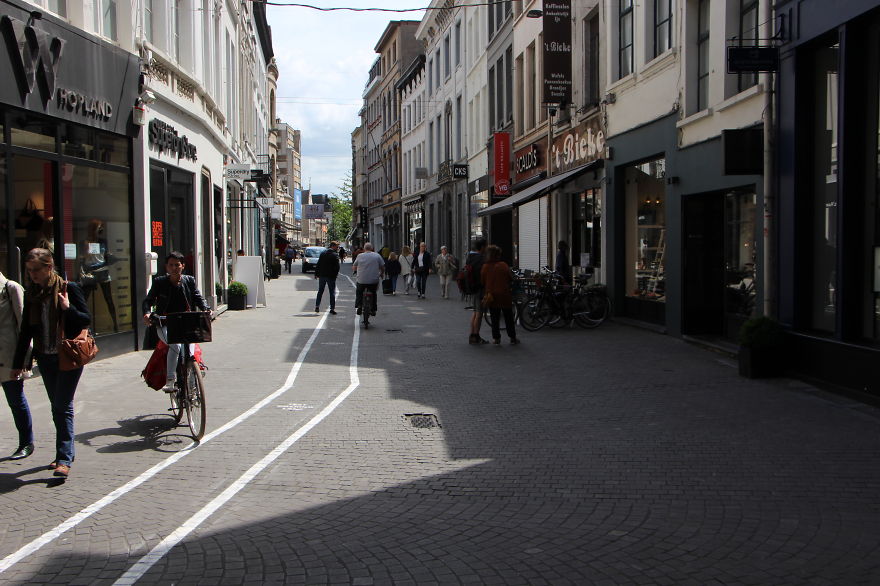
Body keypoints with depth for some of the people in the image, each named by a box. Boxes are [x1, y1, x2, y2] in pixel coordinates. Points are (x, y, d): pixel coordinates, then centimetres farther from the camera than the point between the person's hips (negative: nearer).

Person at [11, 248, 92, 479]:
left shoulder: (68, 288, -8)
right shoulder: (32, 292, 7)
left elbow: (86, 320, -7)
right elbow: (26, 329, 12)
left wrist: (68, 309, -26)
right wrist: (18, 362, 13)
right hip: (45, 357, 5)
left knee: (63, 406, -9)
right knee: (57, 407, 12)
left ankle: (64, 459, -9)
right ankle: (66, 453, 23)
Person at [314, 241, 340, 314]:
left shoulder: (323, 253, 5)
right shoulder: (334, 255, -11)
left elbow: (318, 264, 5)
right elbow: (337, 267, -13)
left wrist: (316, 274, 10)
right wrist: (335, 275, -2)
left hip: (322, 275, 5)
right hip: (331, 276, -4)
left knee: (320, 291, 15)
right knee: (332, 292, 3)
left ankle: (317, 306, 14)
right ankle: (332, 308, 0)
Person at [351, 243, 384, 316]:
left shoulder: (360, 256, 2)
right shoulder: (377, 256, 1)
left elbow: (354, 267, 7)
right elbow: (383, 267, 4)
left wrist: (355, 271, 28)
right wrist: (381, 274, 22)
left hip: (361, 280, 0)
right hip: (374, 280, 0)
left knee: (359, 292, 22)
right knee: (373, 293, 19)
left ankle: (359, 306, 5)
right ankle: (373, 310, 17)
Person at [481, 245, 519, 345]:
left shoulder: (485, 267, -3)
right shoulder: (503, 265, -8)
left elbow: (482, 282, 1)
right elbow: (510, 278, -2)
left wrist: (486, 294, 13)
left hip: (490, 295, 1)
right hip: (504, 295, -1)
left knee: (494, 319, 9)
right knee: (508, 318, 9)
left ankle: (496, 338, 8)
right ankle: (513, 338, 13)